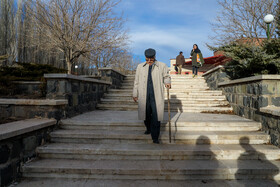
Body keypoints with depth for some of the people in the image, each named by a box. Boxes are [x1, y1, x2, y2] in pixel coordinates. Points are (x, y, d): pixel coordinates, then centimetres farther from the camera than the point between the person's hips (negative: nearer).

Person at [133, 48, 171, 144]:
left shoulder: (162, 66, 5)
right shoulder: (140, 67, 10)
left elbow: (166, 76, 14)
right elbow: (136, 81, 13)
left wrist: (167, 82, -9)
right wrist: (135, 94, 13)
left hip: (156, 95, -2)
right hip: (144, 96, 2)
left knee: (156, 116, -5)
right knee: (146, 114, 11)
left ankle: (155, 137, 5)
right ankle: (148, 128, 39)